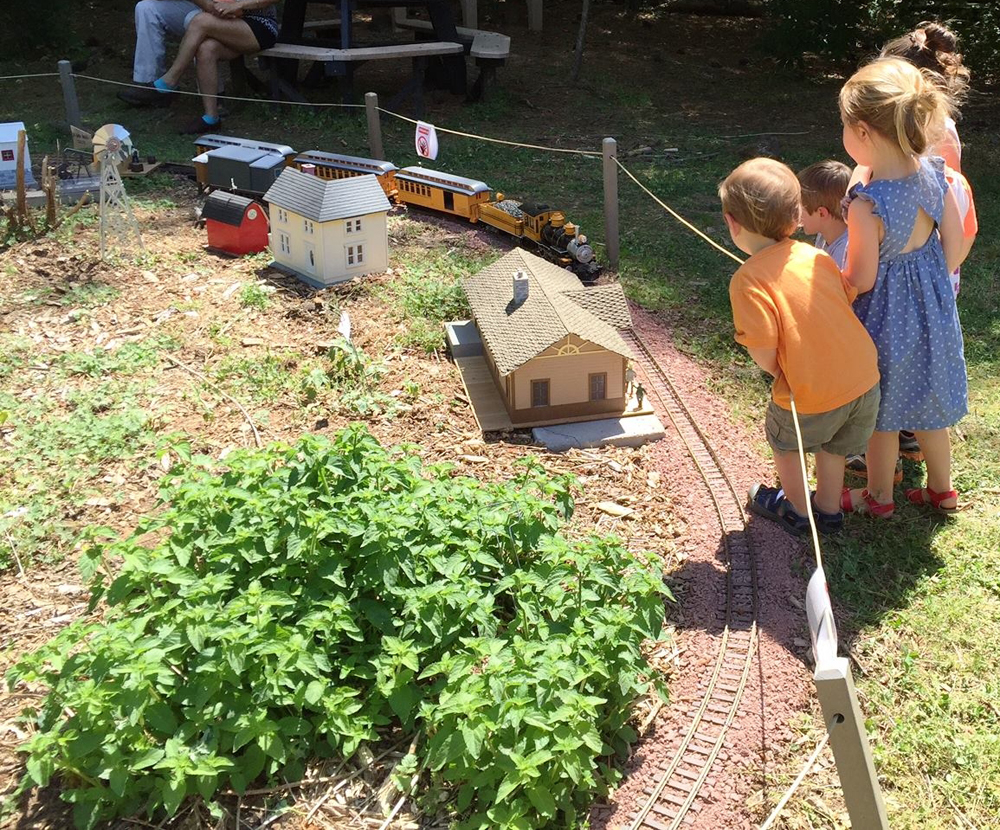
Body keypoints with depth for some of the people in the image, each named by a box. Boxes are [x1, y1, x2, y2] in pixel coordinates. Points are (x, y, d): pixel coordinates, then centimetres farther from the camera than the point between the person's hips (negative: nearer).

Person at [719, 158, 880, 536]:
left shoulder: (748, 280, -18)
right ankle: (829, 508, 49)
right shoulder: (814, 255, 1)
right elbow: (850, 296, 11)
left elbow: (764, 353, -21)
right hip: (865, 378, 5)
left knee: (783, 439, 25)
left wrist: (779, 372, 1)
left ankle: (796, 509, 44)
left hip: (812, 395, -5)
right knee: (833, 444, 29)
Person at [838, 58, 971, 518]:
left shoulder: (866, 206, -31)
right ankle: (942, 489, 44)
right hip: (932, 307, 6)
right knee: (925, 404, 26)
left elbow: (860, 280, -21)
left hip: (885, 315, -6)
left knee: (882, 412, 16)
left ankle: (878, 496, 38)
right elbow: (956, 249, -4)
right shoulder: (932, 174, -12)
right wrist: (931, 283, 12)